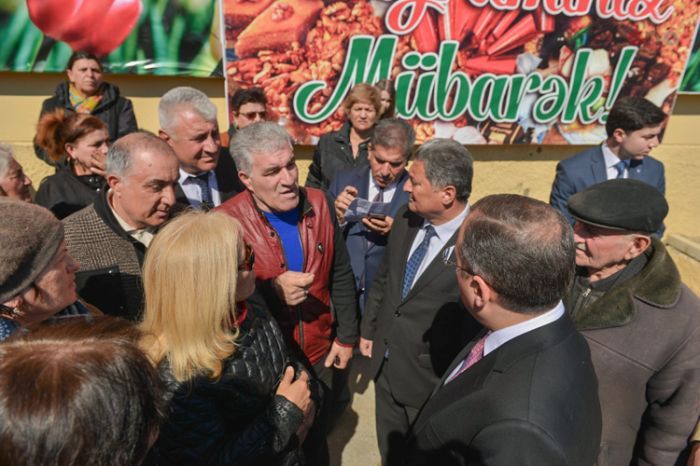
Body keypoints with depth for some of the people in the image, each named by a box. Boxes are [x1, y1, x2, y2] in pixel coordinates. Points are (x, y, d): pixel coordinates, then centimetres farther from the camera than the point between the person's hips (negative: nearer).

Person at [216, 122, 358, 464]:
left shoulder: (318, 204, -9)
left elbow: (341, 276, 1)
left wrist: (346, 336, 4)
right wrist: (272, 293, -32)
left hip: (319, 352, 4)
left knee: (317, 437, 27)